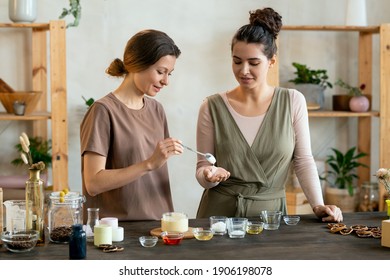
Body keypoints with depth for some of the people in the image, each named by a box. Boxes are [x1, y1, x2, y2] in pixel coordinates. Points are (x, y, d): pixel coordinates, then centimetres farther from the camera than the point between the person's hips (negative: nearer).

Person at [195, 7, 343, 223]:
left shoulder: (293, 102, 1)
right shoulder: (212, 107, -2)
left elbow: (303, 160, 5)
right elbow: (202, 169, 2)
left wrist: (318, 205, -6)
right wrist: (210, 175, -18)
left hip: (271, 211, 1)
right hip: (220, 211, 0)